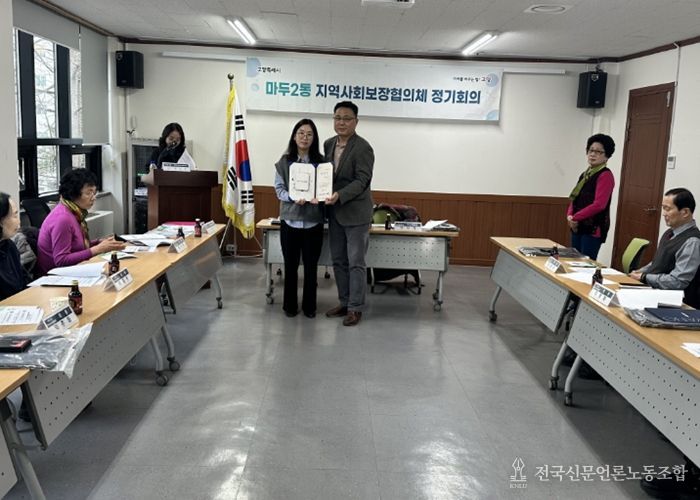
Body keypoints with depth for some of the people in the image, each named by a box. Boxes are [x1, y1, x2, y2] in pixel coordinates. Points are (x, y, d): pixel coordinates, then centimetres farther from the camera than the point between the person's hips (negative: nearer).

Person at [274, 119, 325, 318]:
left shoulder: (321, 161, 1)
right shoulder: (284, 161, 0)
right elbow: (279, 188, -1)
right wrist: (293, 198, -19)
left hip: (313, 221, 0)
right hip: (290, 219, 0)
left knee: (311, 266, 8)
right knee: (291, 265, 9)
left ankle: (309, 305, 22)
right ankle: (290, 305, 23)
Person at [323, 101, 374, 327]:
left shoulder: (363, 148, -13)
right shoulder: (328, 144, 9)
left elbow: (362, 180, -18)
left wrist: (339, 196, -29)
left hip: (356, 213, -7)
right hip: (335, 213, 7)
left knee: (356, 263, 0)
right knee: (339, 261, 13)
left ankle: (355, 308, 10)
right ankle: (344, 302, 25)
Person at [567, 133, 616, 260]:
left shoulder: (605, 175, -9)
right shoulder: (585, 175, 16)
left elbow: (599, 205, -19)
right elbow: (574, 199, 17)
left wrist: (575, 217, -13)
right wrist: (570, 215, -3)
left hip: (593, 229, -8)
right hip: (578, 227, 8)